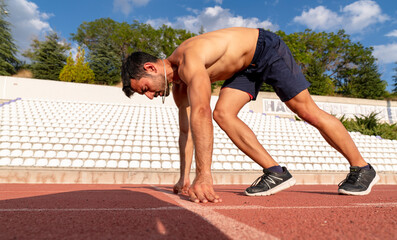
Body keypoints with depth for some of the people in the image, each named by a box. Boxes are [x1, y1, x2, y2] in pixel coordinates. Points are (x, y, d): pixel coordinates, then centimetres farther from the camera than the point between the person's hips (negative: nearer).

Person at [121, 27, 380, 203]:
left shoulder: (189, 59, -32)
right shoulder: (179, 84, -3)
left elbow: (201, 114, -45)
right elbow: (187, 130, -1)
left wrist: (204, 175, -45)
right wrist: (184, 179, -1)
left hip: (267, 49, -7)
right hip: (246, 67, 8)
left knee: (308, 111, -6)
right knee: (223, 114, -10)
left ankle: (362, 169, 13)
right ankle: (276, 172, -6)